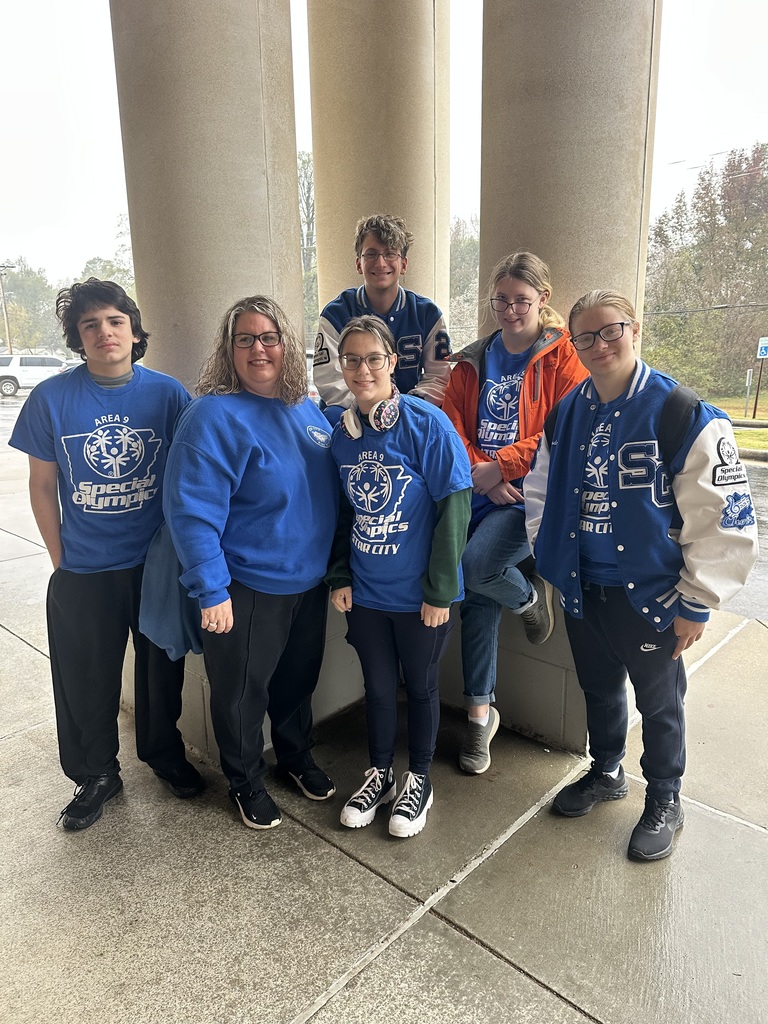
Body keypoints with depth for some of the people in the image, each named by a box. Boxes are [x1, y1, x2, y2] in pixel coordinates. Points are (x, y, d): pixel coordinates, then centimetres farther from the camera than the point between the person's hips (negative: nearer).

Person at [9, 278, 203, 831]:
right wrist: (62, 561, 0)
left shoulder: (168, 393, -7)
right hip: (83, 573, 0)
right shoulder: (51, 399, -8)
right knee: (86, 681, 13)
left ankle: (165, 753, 43)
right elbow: (43, 486, 0)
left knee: (162, 666, 17)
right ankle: (96, 775, 37)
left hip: (159, 563, 1)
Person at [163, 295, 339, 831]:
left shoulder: (308, 410, 4)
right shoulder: (214, 416, -18)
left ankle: (298, 757, 49)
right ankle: (247, 782, 38)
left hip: (310, 581, 6)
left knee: (298, 679, 23)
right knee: (242, 691, 13)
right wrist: (211, 591, -22)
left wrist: (337, 568, 13)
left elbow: (330, 491, 15)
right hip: (246, 590, -6)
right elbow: (193, 511, -21)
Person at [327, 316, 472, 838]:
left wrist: (440, 590, -16)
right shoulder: (342, 434, 0)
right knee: (378, 686, 18)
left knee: (421, 685, 15)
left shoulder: (427, 423, -16)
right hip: (365, 592, 4)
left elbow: (454, 506, -15)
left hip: (419, 593, -4)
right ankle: (380, 773, 41)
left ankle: (419, 779, 37)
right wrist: (340, 576, 3)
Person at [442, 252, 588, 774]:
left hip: (531, 494, -4)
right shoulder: (474, 361, 14)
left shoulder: (563, 356, -1)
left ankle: (530, 595, 7)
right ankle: (481, 711, 21)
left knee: (475, 565, -29)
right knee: (479, 600, 4)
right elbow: (451, 426, 6)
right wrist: (479, 474, -10)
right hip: (477, 494, 5)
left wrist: (500, 466, -14)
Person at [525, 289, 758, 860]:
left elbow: (726, 520, -15)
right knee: (599, 689, 23)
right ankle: (607, 773, 48)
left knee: (658, 703, 15)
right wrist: (550, 558, 6)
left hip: (649, 596, -4)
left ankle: (664, 801, 39)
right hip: (581, 592, 5)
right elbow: (541, 494, 13)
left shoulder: (686, 416, -16)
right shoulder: (567, 415, 1)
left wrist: (696, 605, -13)